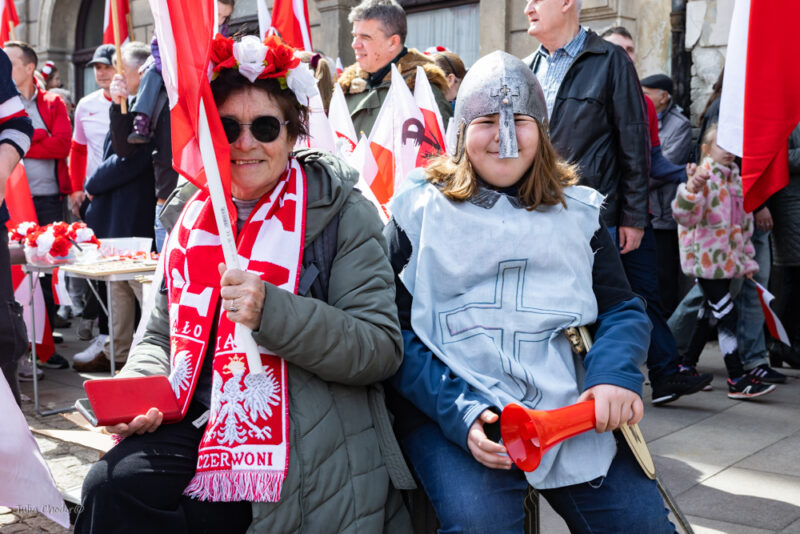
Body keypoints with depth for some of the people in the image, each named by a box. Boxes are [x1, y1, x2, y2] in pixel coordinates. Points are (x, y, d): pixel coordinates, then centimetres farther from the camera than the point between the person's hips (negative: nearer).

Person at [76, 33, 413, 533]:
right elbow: (162, 333, 18)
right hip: (202, 419, 5)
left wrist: (272, 312, -24)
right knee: (112, 485, -22)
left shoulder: (344, 215, -4)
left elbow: (382, 349, -12)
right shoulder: (191, 215, 11)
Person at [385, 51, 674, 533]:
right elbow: (398, 333, -2)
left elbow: (623, 309, 12)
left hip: (570, 406, 4)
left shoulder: (577, 209, 14)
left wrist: (616, 374, -11)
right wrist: (458, 412, -17)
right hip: (449, 409, -3)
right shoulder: (419, 209, 4)